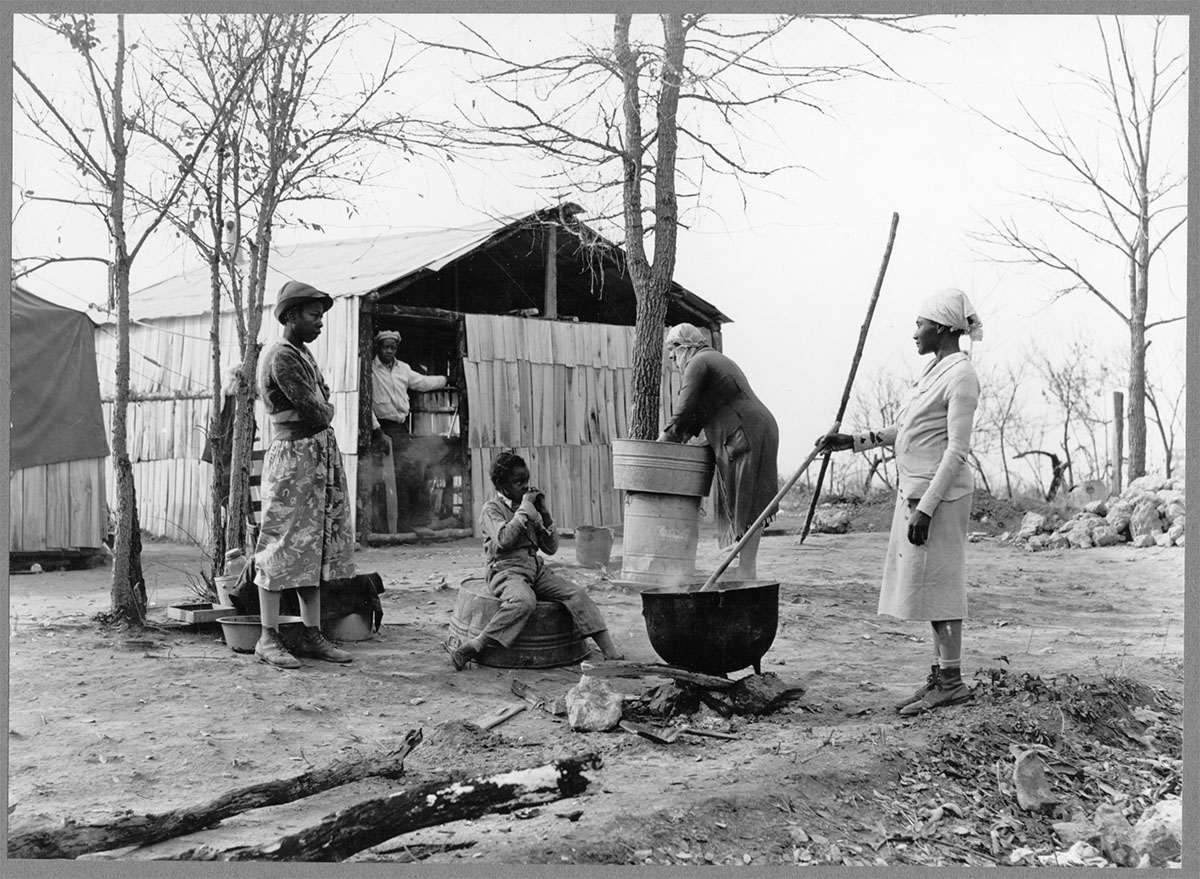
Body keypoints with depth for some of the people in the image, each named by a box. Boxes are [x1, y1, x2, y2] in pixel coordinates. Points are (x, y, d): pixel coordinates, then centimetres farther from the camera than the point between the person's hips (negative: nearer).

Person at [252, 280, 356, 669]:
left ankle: (312, 635, 13)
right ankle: (269, 638, 1)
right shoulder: (281, 357, -13)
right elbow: (316, 413, -17)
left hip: (321, 455, 10)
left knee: (314, 547, 9)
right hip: (292, 455, -10)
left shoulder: (303, 353, 17)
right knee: (282, 546, -5)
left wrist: (318, 411, -2)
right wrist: (323, 412, 2)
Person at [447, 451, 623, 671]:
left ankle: (609, 650, -15)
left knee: (576, 593, -13)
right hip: (505, 569, -6)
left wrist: (544, 514, 3)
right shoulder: (492, 509, -1)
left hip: (536, 568, 6)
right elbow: (504, 539, -22)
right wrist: (524, 508, -15)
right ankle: (472, 647, -36)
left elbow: (551, 548, 14)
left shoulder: (531, 509, 16)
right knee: (524, 601, -38)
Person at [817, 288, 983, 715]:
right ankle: (940, 674, 18)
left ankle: (951, 681, 2)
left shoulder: (960, 375, -14)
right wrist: (854, 441, 17)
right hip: (915, 489, 9)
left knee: (938, 584, -5)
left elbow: (957, 449, -19)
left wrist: (926, 507, -22)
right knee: (930, 584, 11)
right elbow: (905, 429, 23)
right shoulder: (934, 370, 15)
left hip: (939, 494, -9)